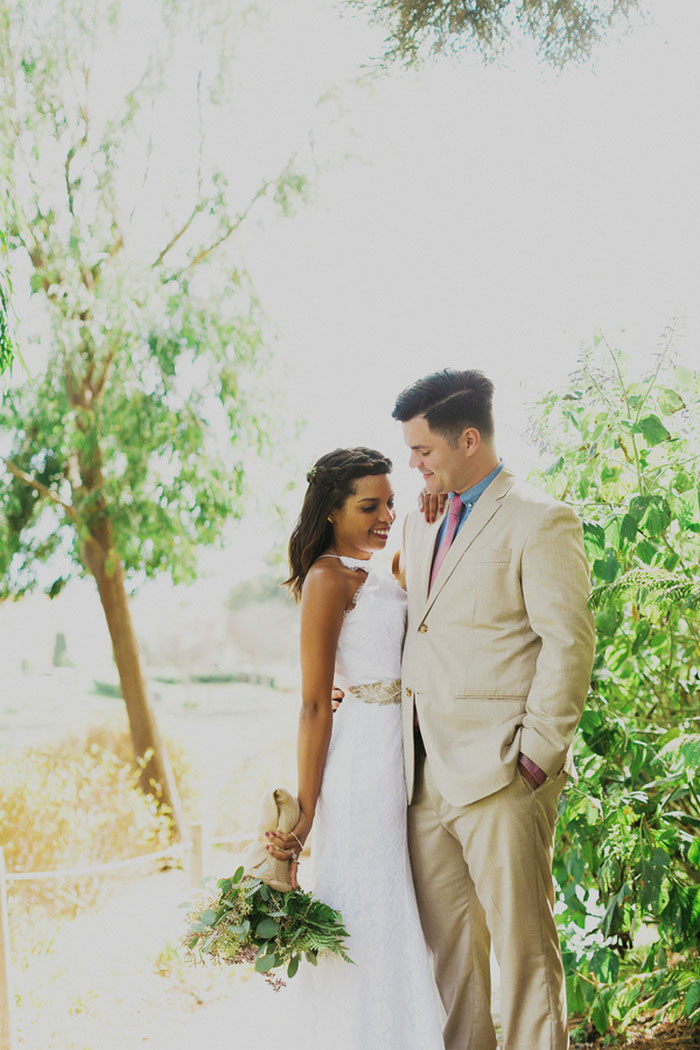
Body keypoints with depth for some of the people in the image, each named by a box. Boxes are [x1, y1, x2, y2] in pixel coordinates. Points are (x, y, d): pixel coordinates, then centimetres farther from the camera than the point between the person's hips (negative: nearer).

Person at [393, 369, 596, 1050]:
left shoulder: (541, 521, -7)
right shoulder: (421, 528, 17)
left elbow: (569, 644, -12)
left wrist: (538, 754, -14)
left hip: (502, 774, -7)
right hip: (428, 776, 7)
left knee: (523, 947, 0)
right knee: (446, 946, 13)